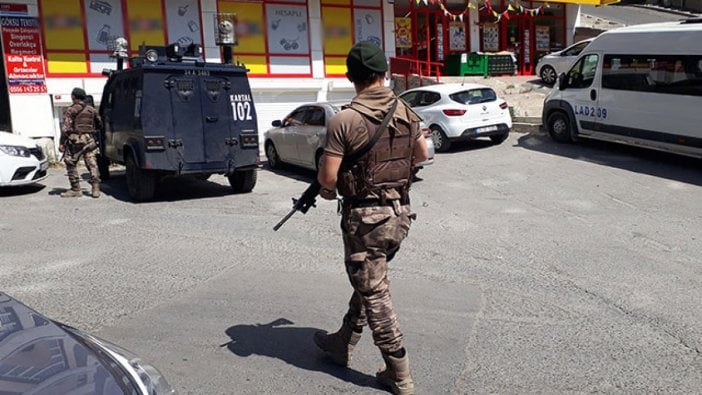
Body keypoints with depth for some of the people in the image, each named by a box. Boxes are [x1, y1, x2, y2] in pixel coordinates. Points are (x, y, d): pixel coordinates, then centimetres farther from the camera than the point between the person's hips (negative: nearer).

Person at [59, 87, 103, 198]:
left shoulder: (71, 110, -4)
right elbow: (99, 124, 22)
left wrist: (62, 143, -8)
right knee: (92, 164, 4)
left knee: (71, 164, 6)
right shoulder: (92, 109, 11)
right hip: (89, 140, 4)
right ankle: (96, 189, -3)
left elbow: (65, 128, -9)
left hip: (75, 140, -4)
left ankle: (75, 189, 6)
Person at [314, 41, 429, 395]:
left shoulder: (344, 120, -17)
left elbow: (328, 177, -16)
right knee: (367, 283, 21)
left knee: (374, 293, 5)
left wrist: (327, 188, 6)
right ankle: (342, 344, 38)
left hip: (365, 217, -6)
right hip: (399, 213, 7)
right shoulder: (406, 113, 2)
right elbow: (422, 155, 16)